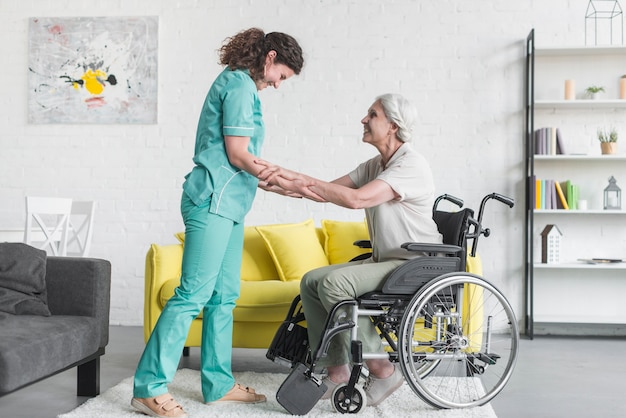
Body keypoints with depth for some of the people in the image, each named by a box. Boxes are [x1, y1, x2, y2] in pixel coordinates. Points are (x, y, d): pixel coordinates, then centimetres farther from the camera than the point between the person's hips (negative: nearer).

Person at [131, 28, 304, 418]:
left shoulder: (241, 85, 21)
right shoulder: (240, 85, -8)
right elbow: (238, 156, -13)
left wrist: (279, 183, 16)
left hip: (228, 203, 10)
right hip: (214, 200, -10)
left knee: (224, 295, 10)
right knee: (194, 293, -11)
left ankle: (219, 383, 16)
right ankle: (150, 386, -6)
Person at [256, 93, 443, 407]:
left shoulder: (411, 164, -17)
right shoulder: (374, 166, 12)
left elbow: (356, 199, -29)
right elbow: (327, 191, 4)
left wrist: (299, 180, -24)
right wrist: (286, 179, -12)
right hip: (384, 262, 9)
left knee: (334, 283, -26)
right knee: (311, 281, 0)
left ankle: (381, 370, -15)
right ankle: (336, 371, 0)